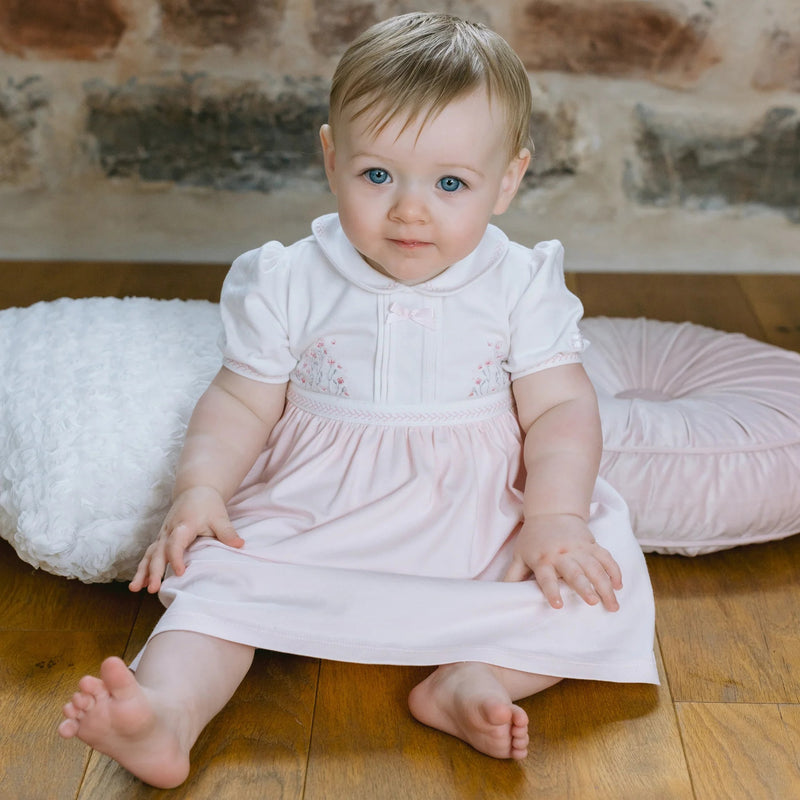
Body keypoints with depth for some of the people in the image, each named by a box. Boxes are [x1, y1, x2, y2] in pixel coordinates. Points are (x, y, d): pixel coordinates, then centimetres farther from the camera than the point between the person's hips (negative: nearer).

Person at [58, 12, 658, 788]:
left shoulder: (521, 286, -4)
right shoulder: (290, 285, -3)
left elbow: (560, 409, -5)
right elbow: (241, 404, 1)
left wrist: (556, 515, -20)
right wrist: (200, 489, -15)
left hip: (478, 530, 0)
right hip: (315, 516, 0)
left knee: (603, 571, -19)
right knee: (220, 571, -21)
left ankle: (474, 678, -32)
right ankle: (166, 713, -37)